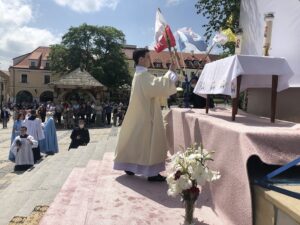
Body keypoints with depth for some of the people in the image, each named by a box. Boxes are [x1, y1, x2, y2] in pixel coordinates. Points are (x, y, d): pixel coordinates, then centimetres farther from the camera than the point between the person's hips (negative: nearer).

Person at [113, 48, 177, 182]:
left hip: (140, 114, 11)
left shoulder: (140, 74, 16)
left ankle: (129, 167, 26)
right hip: (146, 115, -11)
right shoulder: (143, 75, -16)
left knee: (135, 141, 15)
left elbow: (155, 85, 20)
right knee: (151, 143, -4)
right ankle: (152, 173, 2)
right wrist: (171, 71, -19)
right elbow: (159, 85, -29)